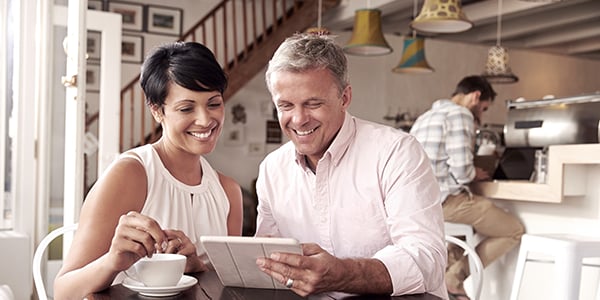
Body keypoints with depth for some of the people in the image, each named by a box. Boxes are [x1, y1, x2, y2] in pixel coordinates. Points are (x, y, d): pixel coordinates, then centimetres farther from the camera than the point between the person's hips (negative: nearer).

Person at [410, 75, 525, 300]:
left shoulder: (424, 117, 21)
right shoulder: (460, 114, -7)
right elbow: (461, 170, -17)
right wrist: (476, 174, 5)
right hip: (446, 200, -9)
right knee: (514, 230, 7)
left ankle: (449, 269, 16)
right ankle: (455, 277, 0)